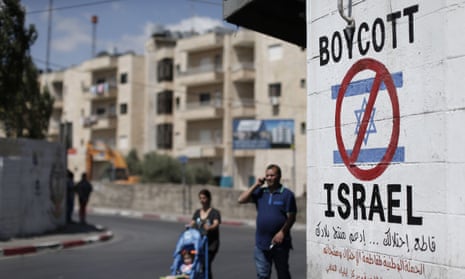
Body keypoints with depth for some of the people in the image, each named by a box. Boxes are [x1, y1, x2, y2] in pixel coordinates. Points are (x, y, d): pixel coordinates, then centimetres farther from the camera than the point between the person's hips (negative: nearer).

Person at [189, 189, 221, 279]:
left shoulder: (215, 212, -1)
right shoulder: (197, 212, 15)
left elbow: (216, 224, -18)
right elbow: (192, 224, 3)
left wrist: (209, 228, -40)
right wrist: (189, 227, -20)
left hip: (211, 244, -4)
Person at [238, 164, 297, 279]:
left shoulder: (287, 194, -3)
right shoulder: (260, 192, 9)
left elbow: (291, 217, -8)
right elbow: (241, 199, 0)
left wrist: (282, 232, -20)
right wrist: (256, 185, -3)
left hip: (280, 243, -3)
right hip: (261, 243, 3)